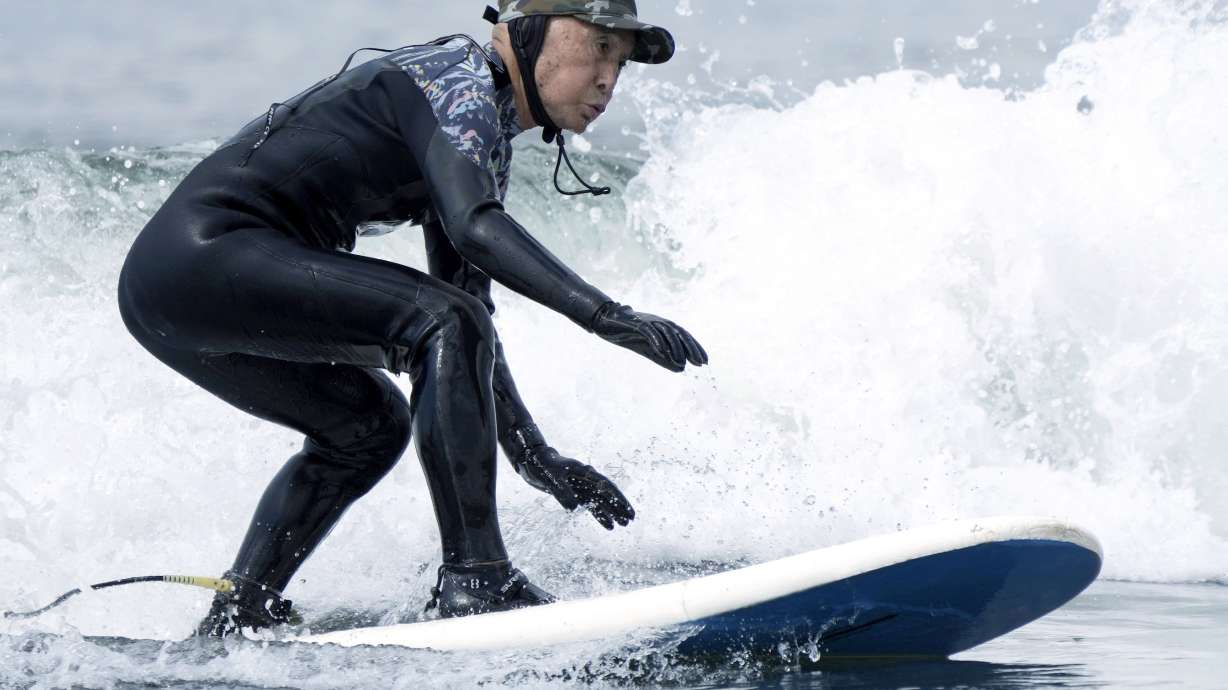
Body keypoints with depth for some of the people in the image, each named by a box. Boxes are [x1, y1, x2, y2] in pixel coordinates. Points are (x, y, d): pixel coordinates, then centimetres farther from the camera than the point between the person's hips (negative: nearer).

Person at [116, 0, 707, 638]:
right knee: (444, 323, -19)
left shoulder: (486, 142, 21)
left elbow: (463, 319, 22)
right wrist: (605, 315, -31)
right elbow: (474, 226, -27)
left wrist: (535, 457, 15)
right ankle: (473, 578, -22)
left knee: (369, 422, 24)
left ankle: (233, 617, 20)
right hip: (208, 251, -11)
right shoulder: (461, 81, -8)